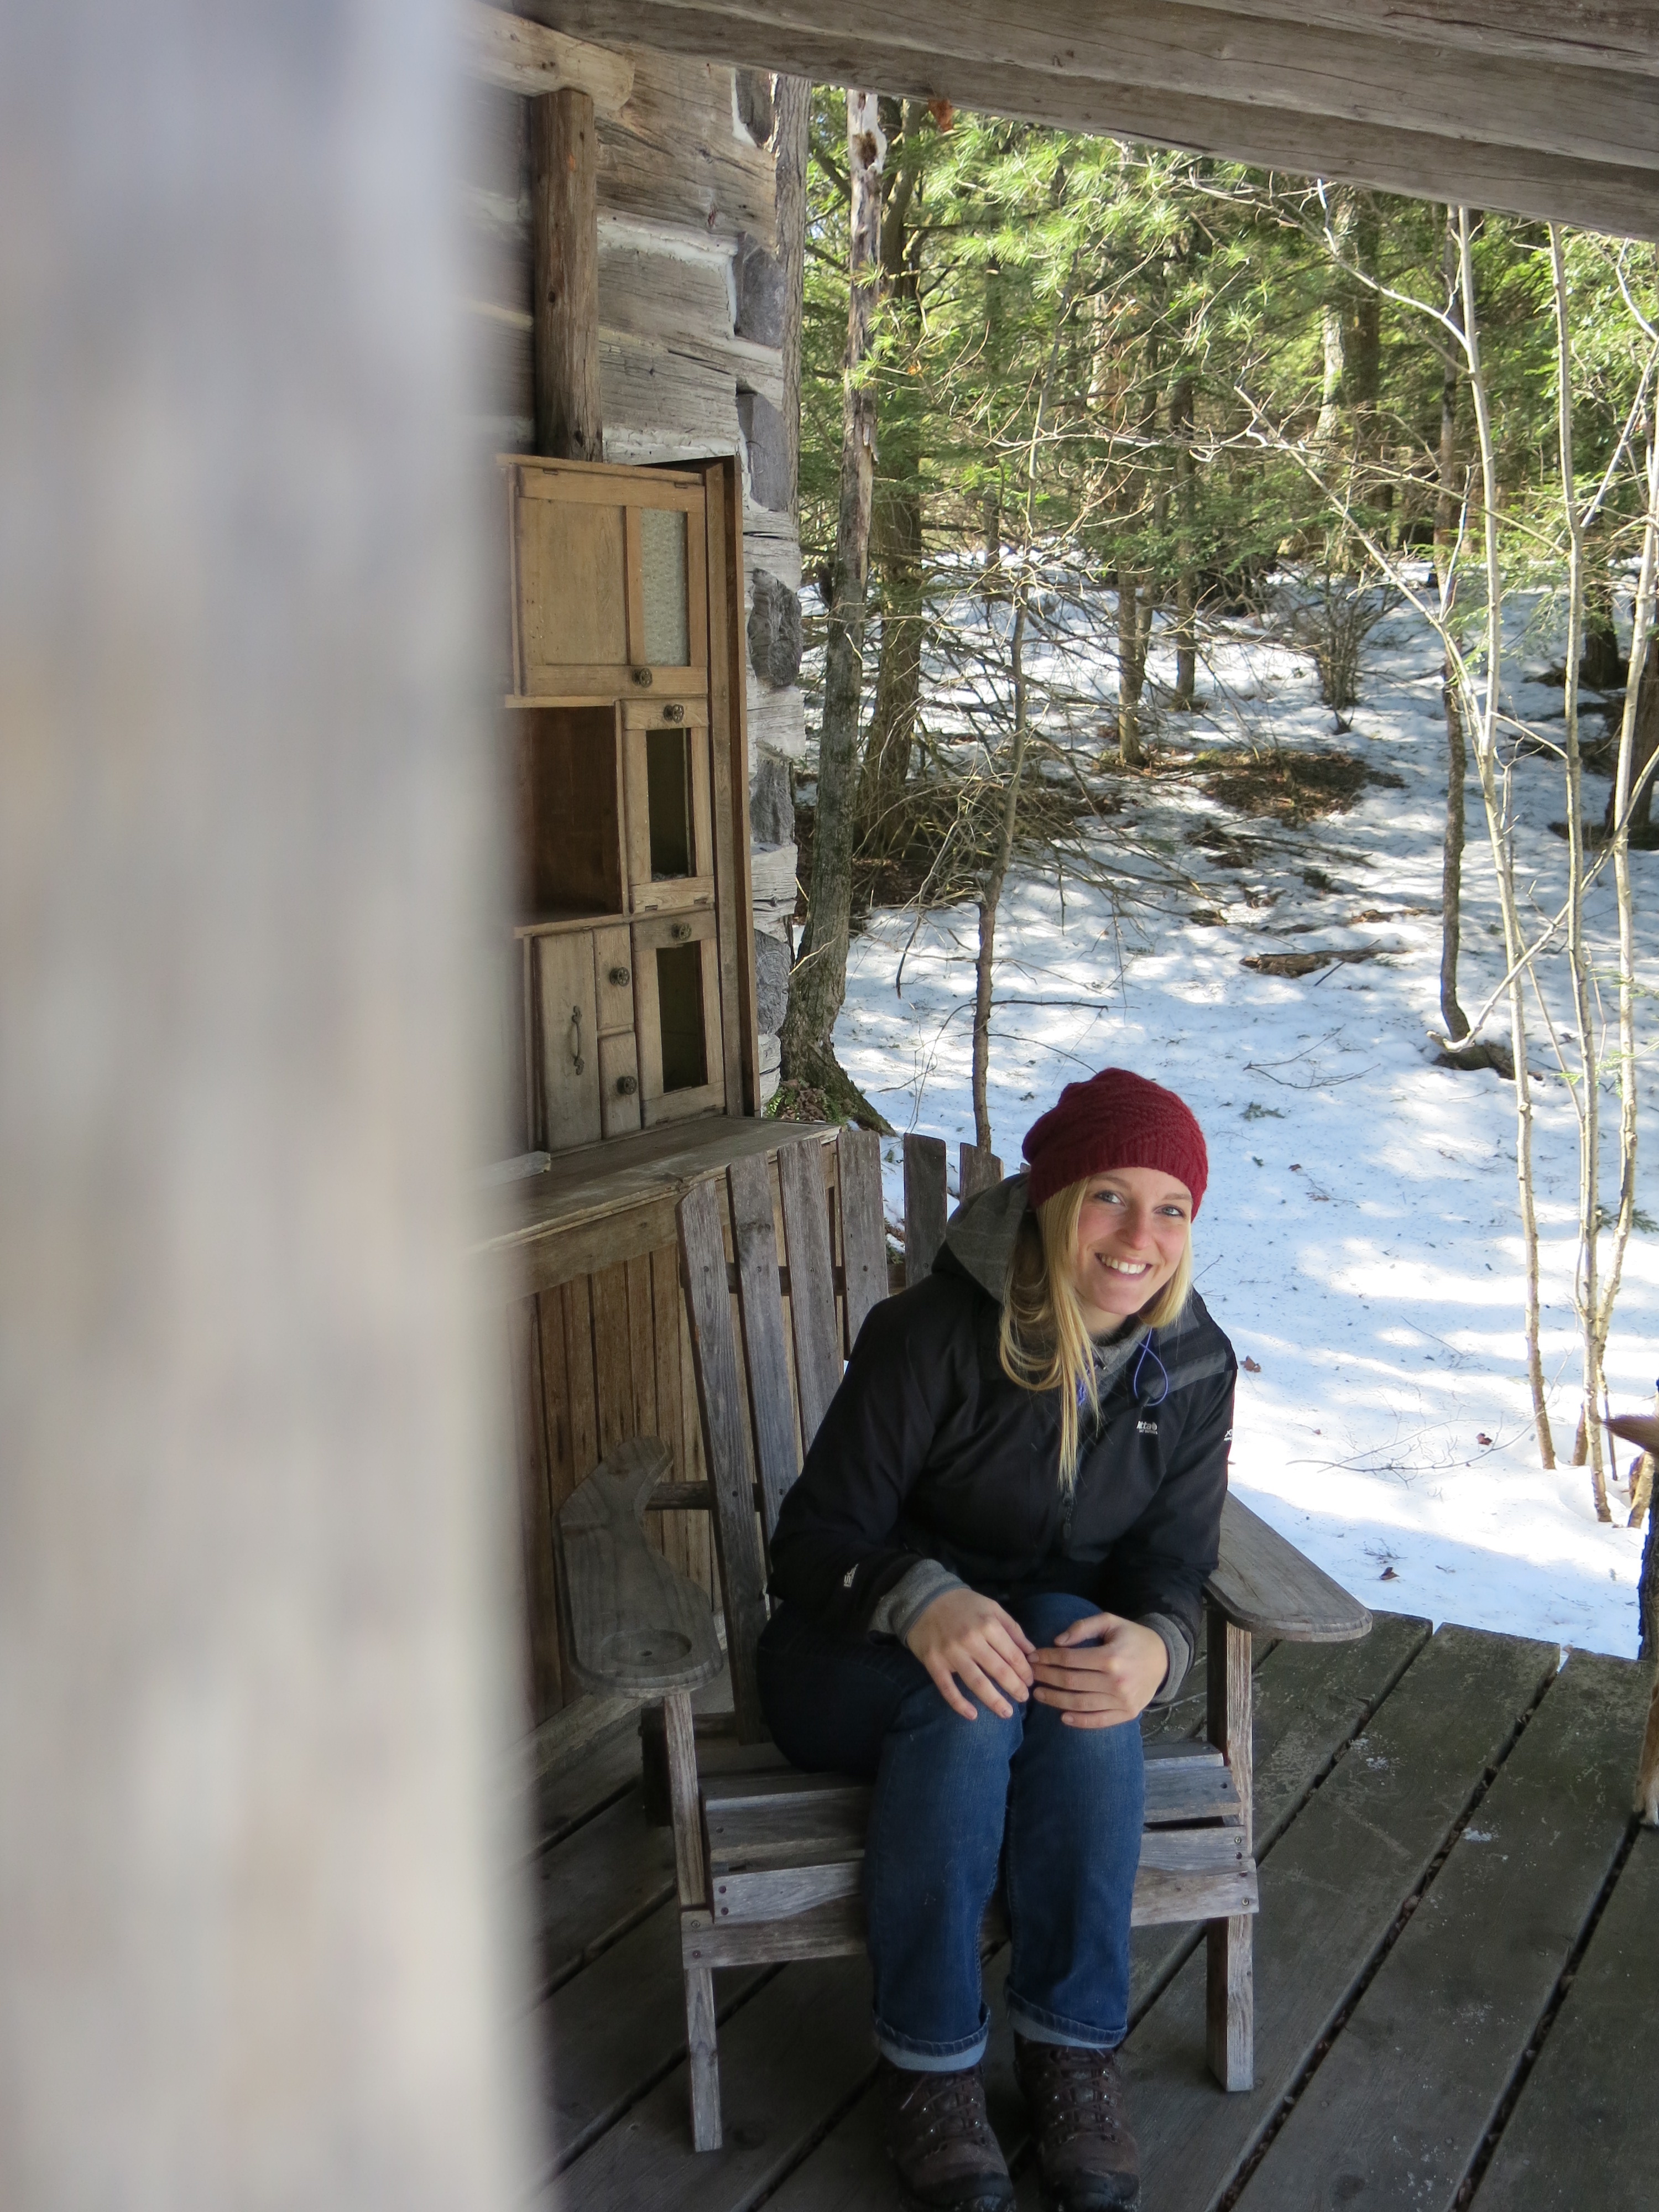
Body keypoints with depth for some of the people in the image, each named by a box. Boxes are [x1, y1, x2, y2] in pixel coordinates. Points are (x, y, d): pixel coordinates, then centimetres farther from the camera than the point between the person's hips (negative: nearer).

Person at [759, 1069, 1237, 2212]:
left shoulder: (1195, 1369, -6)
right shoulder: (933, 1334, -20)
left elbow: (1174, 1571, -5)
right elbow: (813, 1543, -19)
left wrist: (1155, 1646, -31)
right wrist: (925, 1602, -41)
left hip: (1053, 1620, 3)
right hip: (863, 1657, -3)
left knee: (1088, 1651, -32)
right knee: (967, 1699, -36)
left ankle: (1074, 2045, -22)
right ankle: (930, 2064, -20)